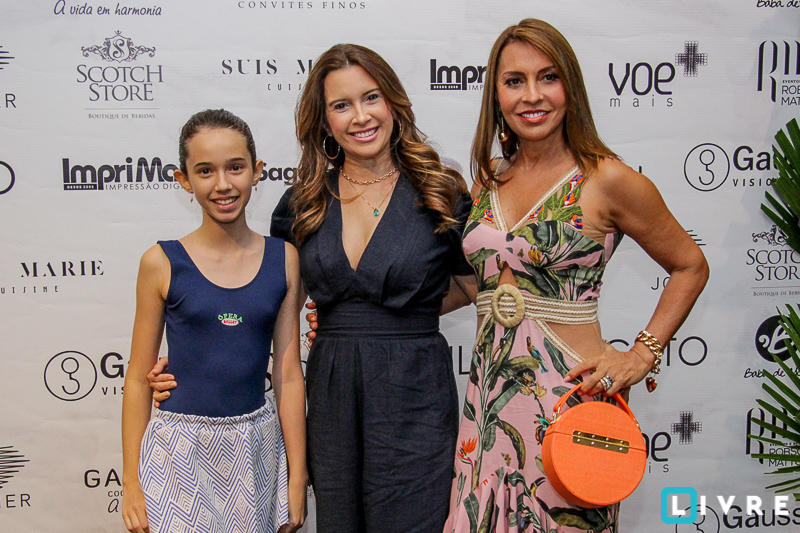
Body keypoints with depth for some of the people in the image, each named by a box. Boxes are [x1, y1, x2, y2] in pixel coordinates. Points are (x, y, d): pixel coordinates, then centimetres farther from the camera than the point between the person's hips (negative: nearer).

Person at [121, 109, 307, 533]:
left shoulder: (284, 259, -1)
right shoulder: (163, 263, -6)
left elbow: (288, 374, 1)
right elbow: (138, 379, 0)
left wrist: (297, 478, 2)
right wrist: (132, 481, -1)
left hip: (256, 447, 2)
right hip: (180, 446, -1)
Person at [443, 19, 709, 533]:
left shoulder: (607, 180, -8)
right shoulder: (488, 183, 7)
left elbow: (690, 266, 3)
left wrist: (642, 355, -7)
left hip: (570, 397, -4)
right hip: (489, 393, 5)